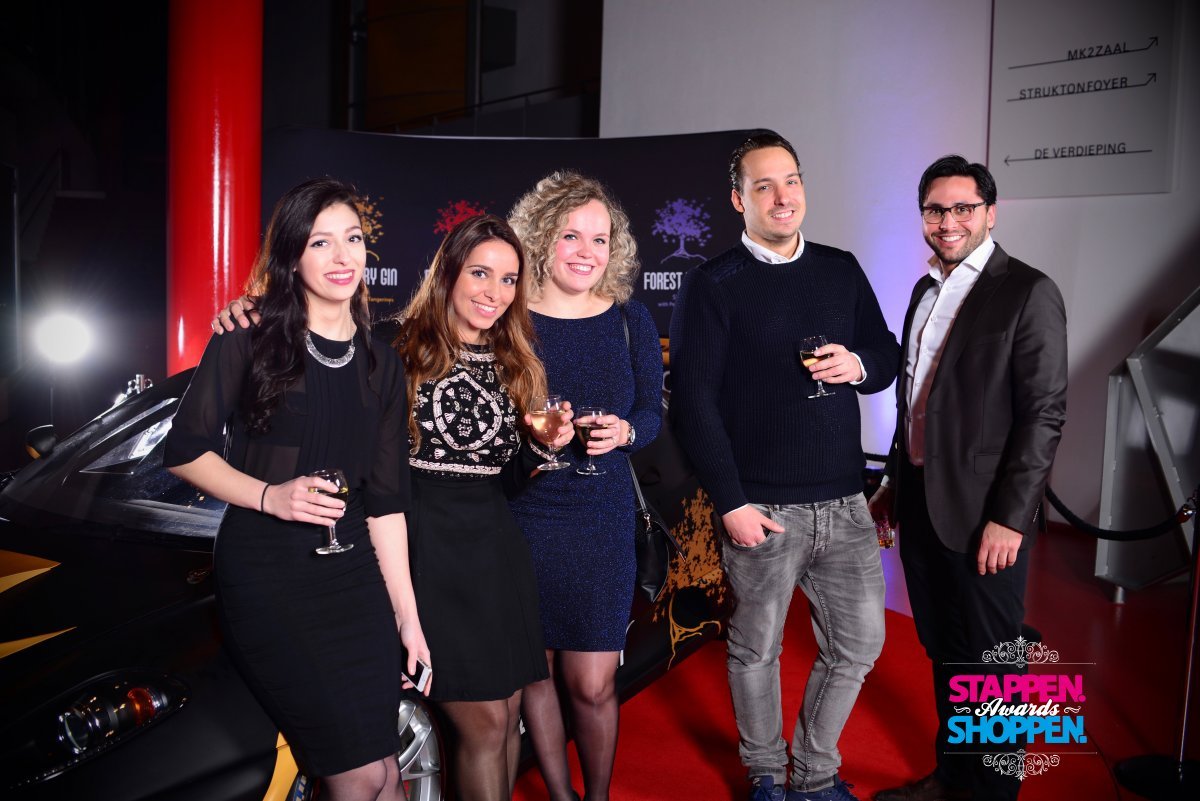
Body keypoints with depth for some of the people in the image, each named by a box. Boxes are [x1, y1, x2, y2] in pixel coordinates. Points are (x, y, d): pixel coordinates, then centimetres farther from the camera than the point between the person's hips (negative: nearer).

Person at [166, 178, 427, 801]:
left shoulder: (380, 364, 11)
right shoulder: (249, 338, -2)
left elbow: (386, 499, 10)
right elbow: (184, 451, -1)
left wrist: (407, 615, 7)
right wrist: (268, 495, -17)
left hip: (355, 574, 5)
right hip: (265, 574, -4)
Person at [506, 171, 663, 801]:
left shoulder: (629, 320, 1)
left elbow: (651, 412, 6)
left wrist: (623, 432, -14)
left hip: (601, 518, 1)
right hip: (519, 515, 0)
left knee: (592, 685, 2)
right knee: (534, 671, 12)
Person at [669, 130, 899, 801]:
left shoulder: (842, 270, 10)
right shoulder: (712, 286, -4)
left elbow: (887, 356, 17)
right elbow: (694, 400, -8)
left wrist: (859, 366, -8)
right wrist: (731, 503, -13)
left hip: (843, 501, 4)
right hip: (762, 507, -4)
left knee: (860, 642, 9)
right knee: (757, 649, 10)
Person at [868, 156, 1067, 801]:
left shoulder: (1028, 293, -10)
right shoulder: (926, 290, 12)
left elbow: (1044, 414, -14)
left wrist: (1009, 518, -17)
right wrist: (895, 481, 17)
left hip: (980, 515, -7)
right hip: (920, 505, 7)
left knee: (986, 666, 6)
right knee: (943, 653, 18)